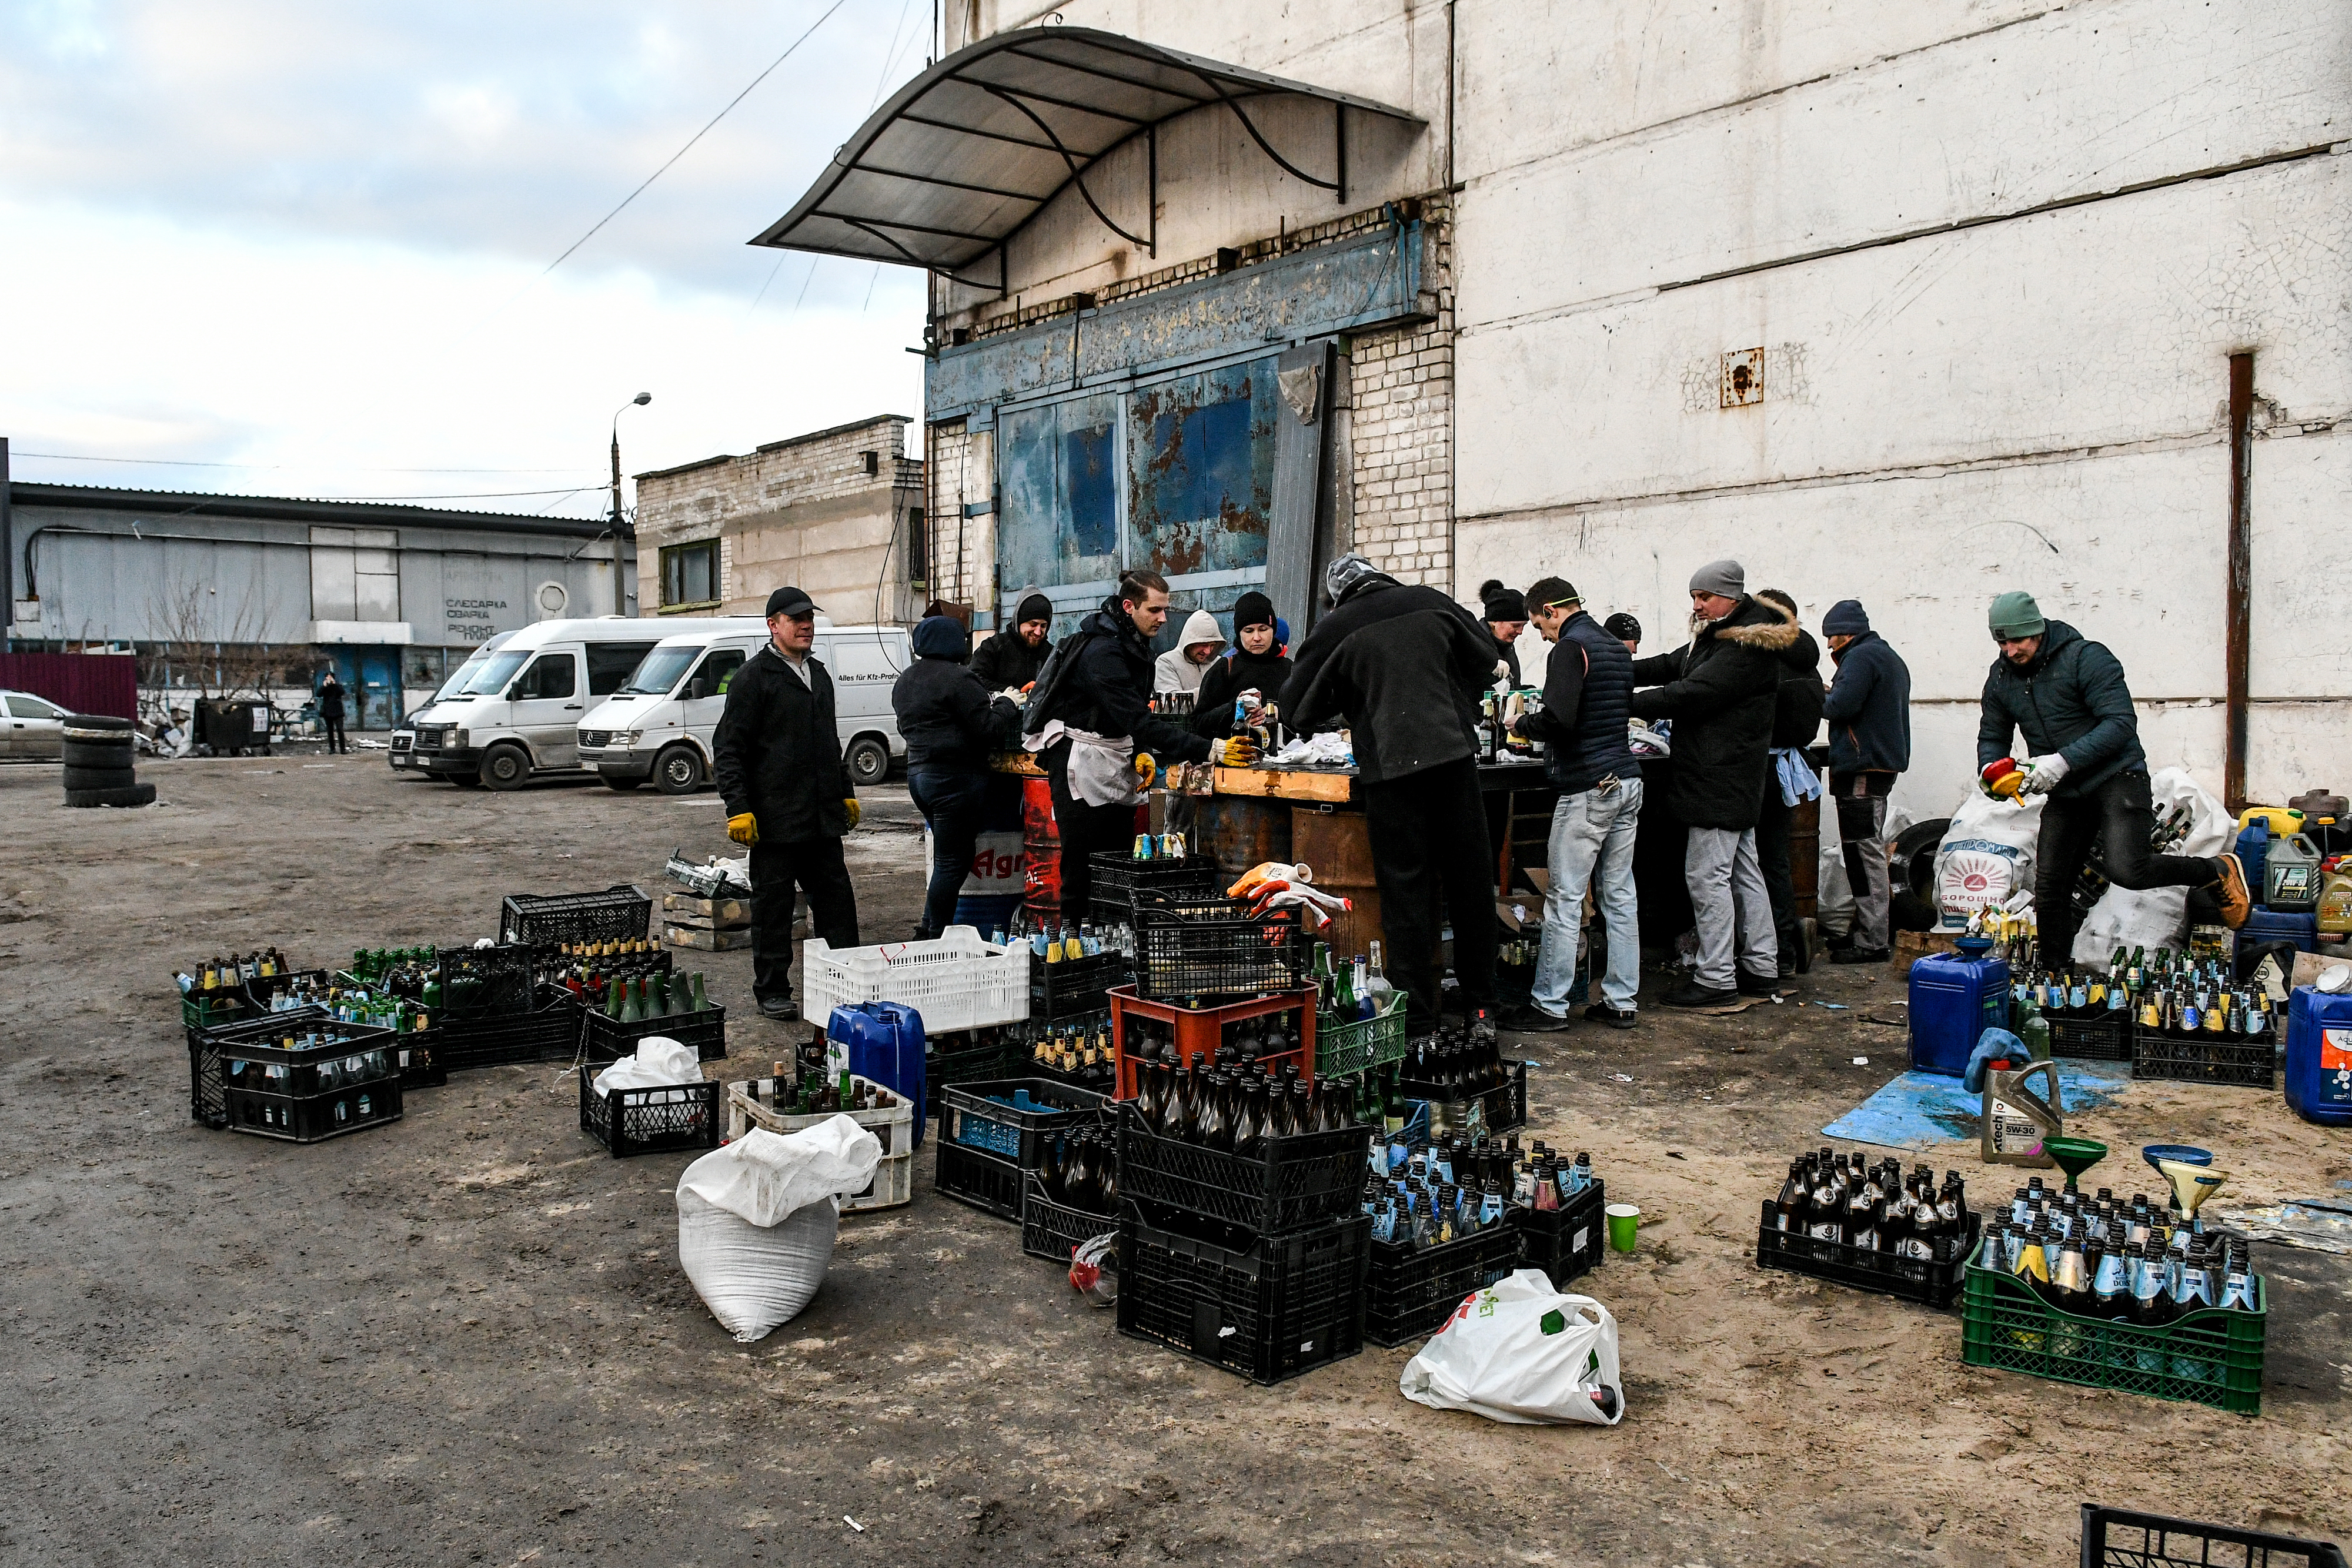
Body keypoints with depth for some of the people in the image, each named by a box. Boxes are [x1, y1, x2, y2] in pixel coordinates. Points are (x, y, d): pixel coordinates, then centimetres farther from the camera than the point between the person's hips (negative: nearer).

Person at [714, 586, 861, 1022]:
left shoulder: (819, 674, 17)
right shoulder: (754, 676, -6)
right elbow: (728, 749, -9)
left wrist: (846, 794, 25)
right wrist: (738, 808, -16)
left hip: (823, 820, 7)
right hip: (775, 820, -7)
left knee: (837, 901, 9)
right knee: (773, 906, 3)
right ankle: (772, 991, 13)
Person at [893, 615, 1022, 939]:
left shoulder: (905, 680, 15)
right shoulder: (958, 678, -15)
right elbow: (989, 728, -16)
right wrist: (1007, 704, 0)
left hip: (917, 773, 9)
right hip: (956, 780, -9)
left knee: (949, 858, 17)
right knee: (952, 862, -3)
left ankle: (926, 932, 16)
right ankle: (936, 938, 1)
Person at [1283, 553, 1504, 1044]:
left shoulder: (1336, 628, 3)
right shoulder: (1429, 602, 10)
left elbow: (1297, 710, 9)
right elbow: (1487, 657, 20)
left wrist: (1338, 718, 28)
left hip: (1390, 767, -3)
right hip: (1454, 754, 3)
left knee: (1406, 891, 3)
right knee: (1470, 881, 12)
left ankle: (1418, 1025, 6)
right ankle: (1482, 1011, 21)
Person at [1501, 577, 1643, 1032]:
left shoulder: (1570, 648, -11)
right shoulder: (1616, 647, 17)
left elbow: (1558, 719, -23)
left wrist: (1522, 723, -3)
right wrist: (1540, 726, 20)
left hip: (1588, 789, -9)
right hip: (1627, 781, 9)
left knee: (1564, 899, -4)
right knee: (1620, 896, 10)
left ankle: (1549, 1005, 1)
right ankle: (1621, 1001, 14)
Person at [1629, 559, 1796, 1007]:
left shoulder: (1748, 647, -18)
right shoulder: (1715, 636, 15)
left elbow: (1690, 695, -25)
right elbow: (1670, 667, 12)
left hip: (1722, 780, -11)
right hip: (1731, 780, 11)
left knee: (1707, 874, -7)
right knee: (1743, 870, 15)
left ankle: (1715, 978, -2)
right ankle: (1761, 968, 24)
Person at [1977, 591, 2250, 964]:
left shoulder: (2086, 657, -14)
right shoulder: (2000, 678, 5)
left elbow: (2120, 723, -20)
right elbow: (1992, 737, 15)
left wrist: (2064, 760, -29)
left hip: (2116, 776, -6)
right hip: (2064, 793, 6)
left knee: (2126, 870, -23)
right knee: (2049, 888, 4)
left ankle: (2219, 871, 3)